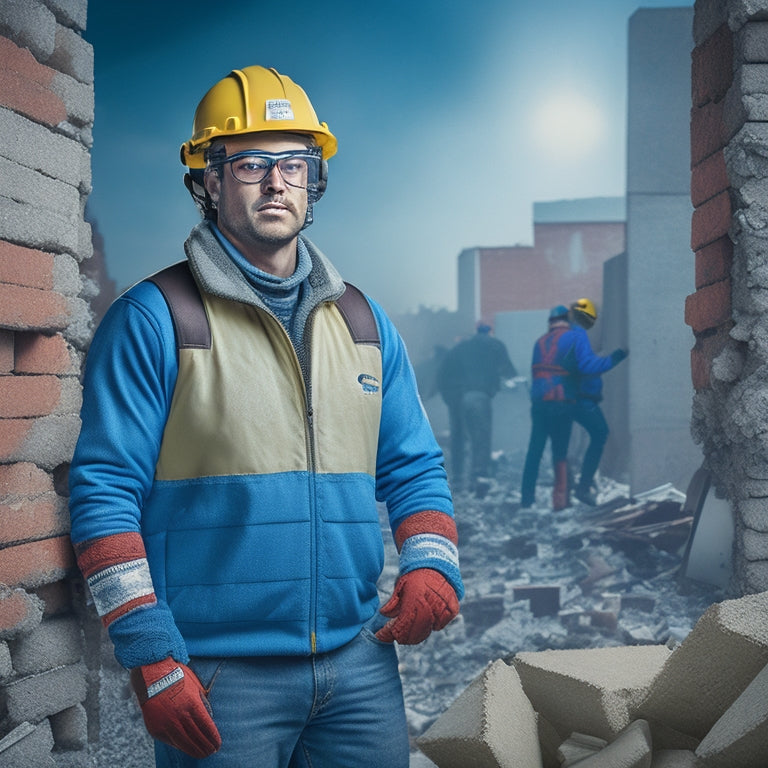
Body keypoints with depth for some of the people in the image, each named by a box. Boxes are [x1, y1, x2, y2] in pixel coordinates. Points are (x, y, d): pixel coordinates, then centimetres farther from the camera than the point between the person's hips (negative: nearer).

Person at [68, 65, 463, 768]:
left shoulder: (364, 320, 11)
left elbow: (413, 467, 15)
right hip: (219, 676, -4)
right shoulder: (154, 319, -5)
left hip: (361, 660, 5)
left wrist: (432, 564, -4)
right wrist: (152, 659, -14)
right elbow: (106, 493, -9)